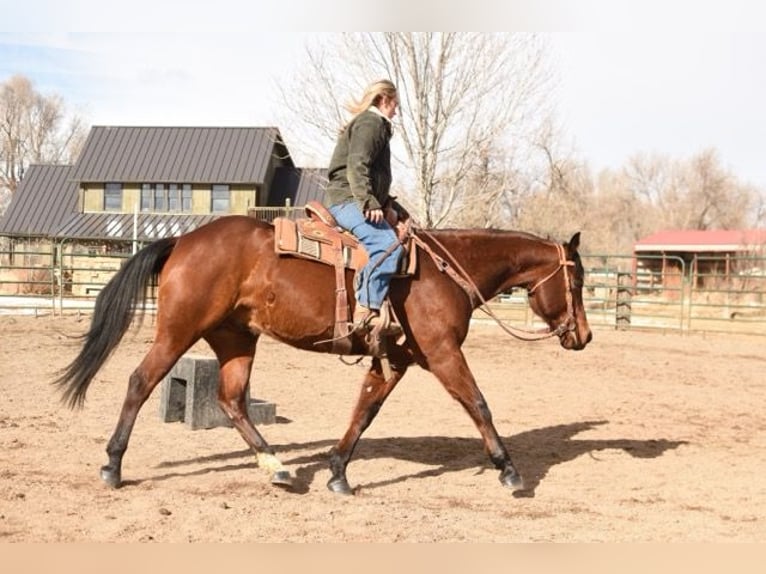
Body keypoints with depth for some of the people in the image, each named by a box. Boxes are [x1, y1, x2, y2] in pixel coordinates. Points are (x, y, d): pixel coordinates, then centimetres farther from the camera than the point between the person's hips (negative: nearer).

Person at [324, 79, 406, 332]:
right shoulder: (371, 122, -4)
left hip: (356, 201, 11)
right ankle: (365, 311, -36)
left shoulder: (371, 123, 28)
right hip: (347, 200, -11)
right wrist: (369, 202, -26)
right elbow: (357, 166, -18)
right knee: (387, 246, -29)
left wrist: (389, 206, 19)